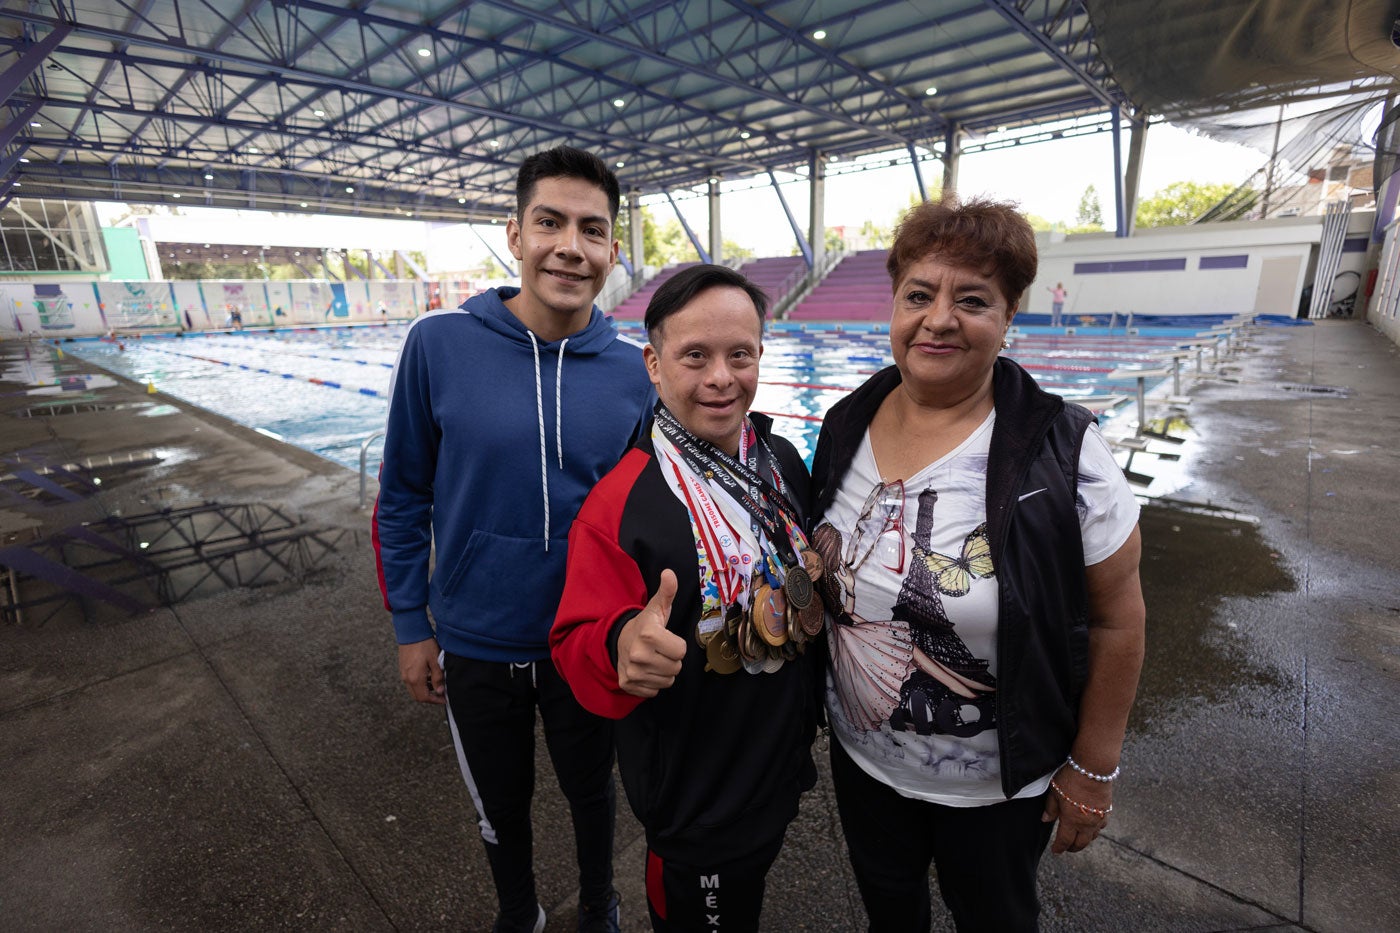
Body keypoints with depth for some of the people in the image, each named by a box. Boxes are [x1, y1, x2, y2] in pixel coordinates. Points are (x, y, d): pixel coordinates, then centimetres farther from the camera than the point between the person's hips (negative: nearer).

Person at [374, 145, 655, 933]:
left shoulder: (632, 372, -11)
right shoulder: (439, 344, -14)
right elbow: (403, 498, -4)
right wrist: (410, 626, -1)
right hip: (474, 646, 0)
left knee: (591, 788, 25)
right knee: (501, 804, 25)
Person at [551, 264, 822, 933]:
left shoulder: (784, 461, -6)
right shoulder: (620, 504, -26)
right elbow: (576, 645, -23)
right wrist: (622, 647, -43)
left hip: (783, 770, 6)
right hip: (694, 808, -6)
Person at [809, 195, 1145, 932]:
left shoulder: (1063, 454, -23)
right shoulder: (845, 425, -9)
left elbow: (1116, 621, -14)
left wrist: (1093, 770, -8)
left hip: (998, 784, -3)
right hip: (859, 753, 4)